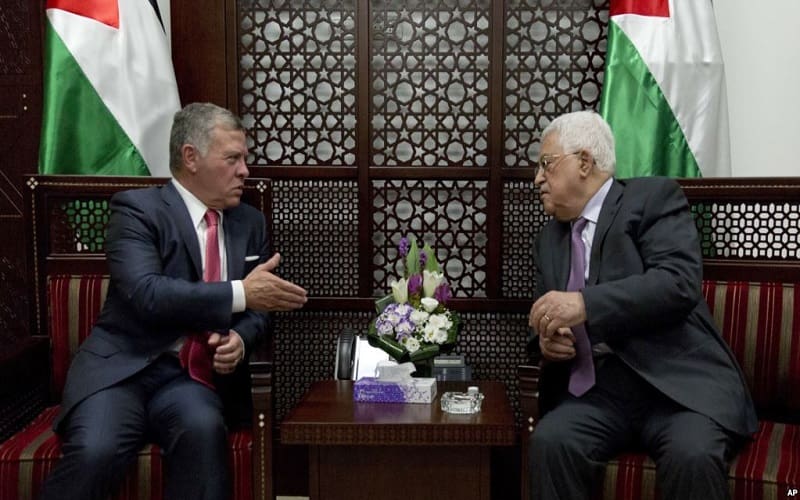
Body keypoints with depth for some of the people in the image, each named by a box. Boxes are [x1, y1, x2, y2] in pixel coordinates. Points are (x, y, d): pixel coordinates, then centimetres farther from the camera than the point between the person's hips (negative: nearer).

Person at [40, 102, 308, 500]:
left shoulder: (250, 222, 13)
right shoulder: (136, 208, -5)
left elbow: (256, 309, 16)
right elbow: (145, 294, -20)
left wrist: (240, 339, -7)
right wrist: (239, 292, -21)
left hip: (191, 377, 3)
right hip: (121, 367, -3)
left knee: (204, 430, -30)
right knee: (94, 452, -30)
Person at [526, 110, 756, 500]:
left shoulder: (654, 197, 0)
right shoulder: (550, 237, 19)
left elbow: (680, 283, -15)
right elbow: (548, 319, 22)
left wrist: (585, 303, -23)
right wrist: (547, 341, -2)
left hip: (679, 380, -4)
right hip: (598, 388, 4)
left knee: (691, 455, -32)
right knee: (549, 441, -25)